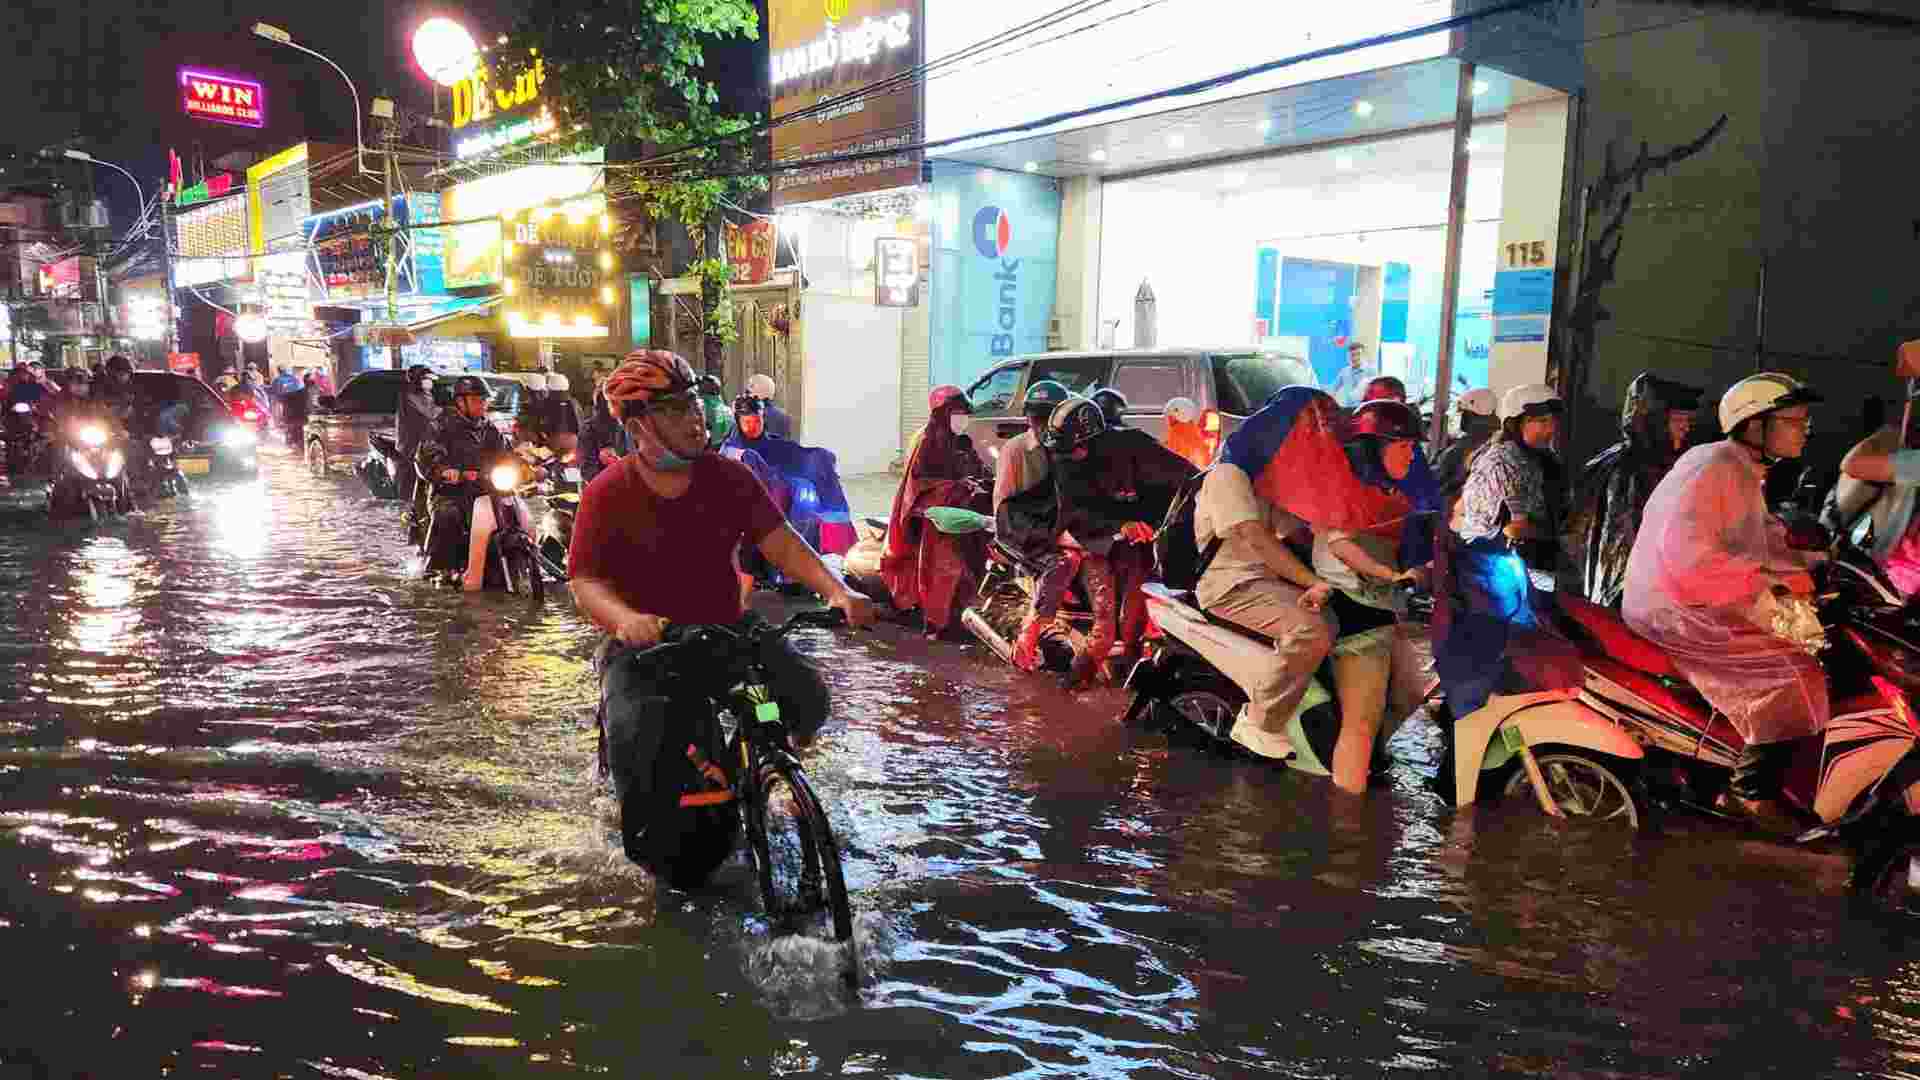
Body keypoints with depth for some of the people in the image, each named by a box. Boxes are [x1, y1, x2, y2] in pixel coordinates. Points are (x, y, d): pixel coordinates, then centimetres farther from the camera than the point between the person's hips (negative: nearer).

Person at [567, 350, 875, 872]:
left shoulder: (729, 477, 0)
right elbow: (586, 582, -12)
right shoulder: (607, 493, -7)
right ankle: (647, 830, 1)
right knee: (631, 732, -31)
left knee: (808, 696, -16)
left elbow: (780, 543, -5)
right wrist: (625, 618, -35)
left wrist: (839, 593, -21)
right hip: (644, 642, -3)